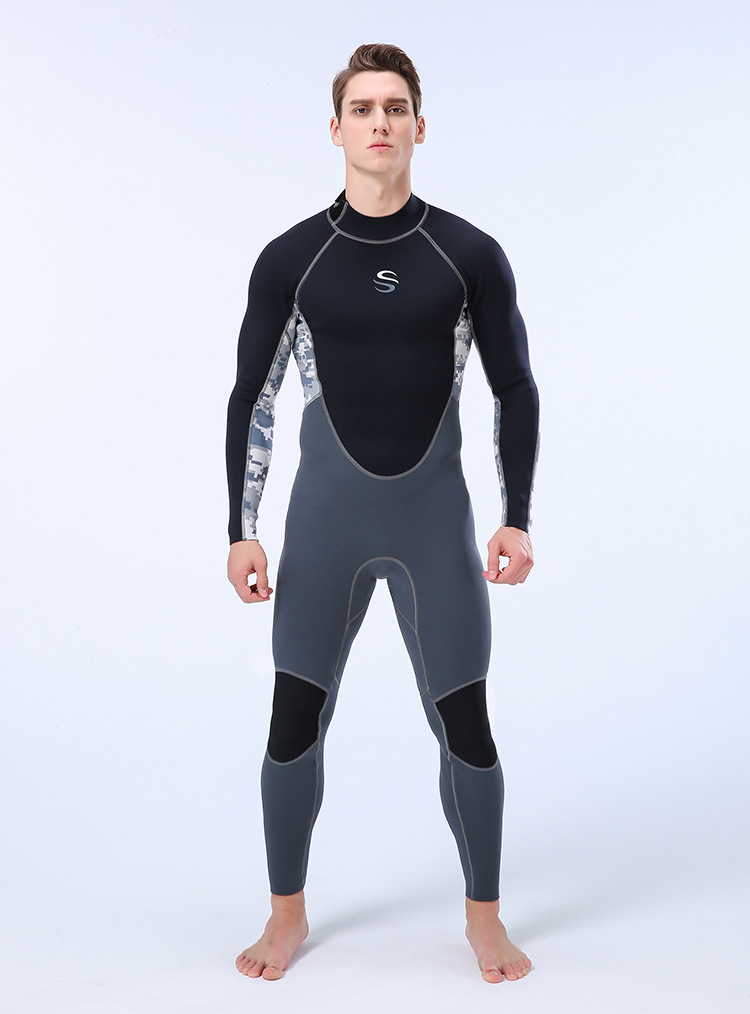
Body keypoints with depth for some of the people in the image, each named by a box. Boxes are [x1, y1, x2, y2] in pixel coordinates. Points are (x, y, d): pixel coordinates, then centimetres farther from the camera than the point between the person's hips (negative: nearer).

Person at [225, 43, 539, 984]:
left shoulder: (470, 257, 0)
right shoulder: (291, 259, 0)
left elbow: (515, 389, 5)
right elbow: (251, 397, 3)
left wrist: (517, 519, -2)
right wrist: (242, 532, -1)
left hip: (437, 520, 0)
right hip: (325, 519, 0)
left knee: (465, 726, 2)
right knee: (294, 723, 2)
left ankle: (484, 916, 23)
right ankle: (287, 915, 22)